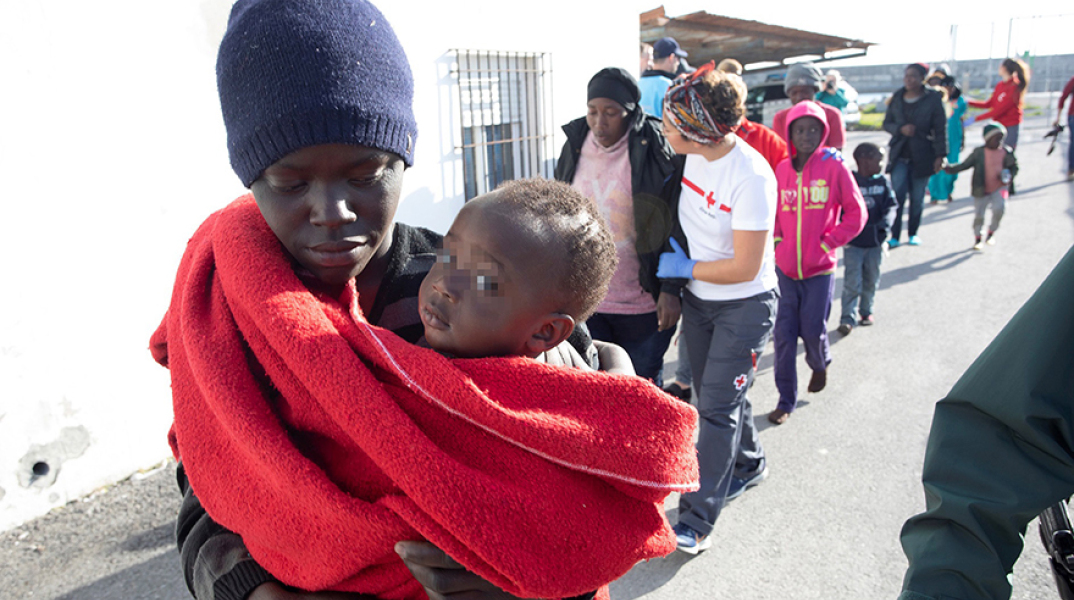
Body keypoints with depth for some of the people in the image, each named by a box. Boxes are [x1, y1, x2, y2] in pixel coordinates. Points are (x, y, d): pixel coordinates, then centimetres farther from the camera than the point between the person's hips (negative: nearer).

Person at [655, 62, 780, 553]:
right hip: (697, 297, 7)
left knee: (716, 406, -5)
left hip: (745, 305, -7)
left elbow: (745, 268, -25)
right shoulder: (689, 153, -7)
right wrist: (674, 245, 2)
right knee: (715, 396, 19)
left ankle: (697, 518, 6)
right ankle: (748, 464, 44)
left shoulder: (751, 177, -28)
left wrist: (685, 268, -16)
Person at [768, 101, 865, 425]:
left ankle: (821, 363, 43)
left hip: (819, 268, -2)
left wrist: (827, 243, -7)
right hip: (785, 267, 3)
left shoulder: (834, 166, -7)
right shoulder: (782, 168, 2)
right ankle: (786, 400, 18)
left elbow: (856, 213, -3)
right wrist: (777, 240, 3)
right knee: (784, 333, 4)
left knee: (813, 330, 7)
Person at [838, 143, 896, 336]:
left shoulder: (882, 181, 3)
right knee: (852, 283, -6)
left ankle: (866, 311, 32)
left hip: (875, 242, 4)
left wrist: (885, 224, -20)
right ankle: (847, 318, -1)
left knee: (871, 280, 15)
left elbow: (891, 206, -1)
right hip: (853, 242, -4)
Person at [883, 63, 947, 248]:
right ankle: (894, 236, -3)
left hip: (922, 155, -1)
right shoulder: (897, 98, 5)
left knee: (917, 197, 6)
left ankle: (913, 233, 21)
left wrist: (940, 154, -7)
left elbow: (940, 128, -2)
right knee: (898, 196, -8)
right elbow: (887, 123, 10)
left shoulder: (933, 99, -2)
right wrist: (900, 129, -11)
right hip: (899, 154, 1)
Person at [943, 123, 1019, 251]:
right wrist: (952, 169, -17)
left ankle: (992, 232, 6)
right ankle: (978, 238, 24)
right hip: (982, 190, -1)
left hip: (998, 188, 1)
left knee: (999, 208, -20)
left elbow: (1014, 166, 12)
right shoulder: (979, 152, -6)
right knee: (979, 214, 4)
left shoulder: (1006, 152, 1)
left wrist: (1009, 177, -6)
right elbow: (966, 164, -3)